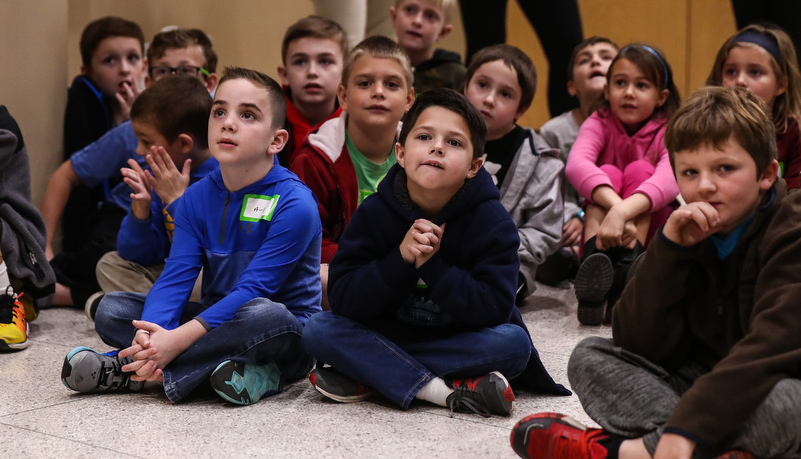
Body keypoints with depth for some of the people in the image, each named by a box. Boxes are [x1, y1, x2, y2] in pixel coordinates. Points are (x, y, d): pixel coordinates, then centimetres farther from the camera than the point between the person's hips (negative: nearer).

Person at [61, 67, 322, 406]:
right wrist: (150, 335, -30)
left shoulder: (295, 206, -18)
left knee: (265, 315, -40)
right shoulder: (197, 197, 1)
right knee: (111, 309, -7)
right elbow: (176, 276, -9)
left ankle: (126, 370, -27)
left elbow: (253, 289, -24)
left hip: (288, 338, -5)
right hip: (215, 319, 6)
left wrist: (177, 339, -33)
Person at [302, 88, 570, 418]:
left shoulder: (493, 223, -13)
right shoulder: (373, 213, -9)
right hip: (385, 336, 1)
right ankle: (447, 391, -31)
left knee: (514, 342, -31)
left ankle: (365, 379, -26)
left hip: (459, 339, -1)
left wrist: (432, 266, -30)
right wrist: (401, 259, -30)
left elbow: (493, 309, -22)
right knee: (317, 330, -22)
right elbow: (342, 300, -15)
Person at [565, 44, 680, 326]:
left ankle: (626, 274, -45)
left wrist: (623, 211, -50)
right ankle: (595, 262, -50)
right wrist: (615, 205, -47)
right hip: (602, 233, 1)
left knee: (640, 170, -23)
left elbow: (670, 178, -32)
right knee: (608, 172, -23)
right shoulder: (599, 124, -4)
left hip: (651, 235, -1)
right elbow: (576, 164, -28)